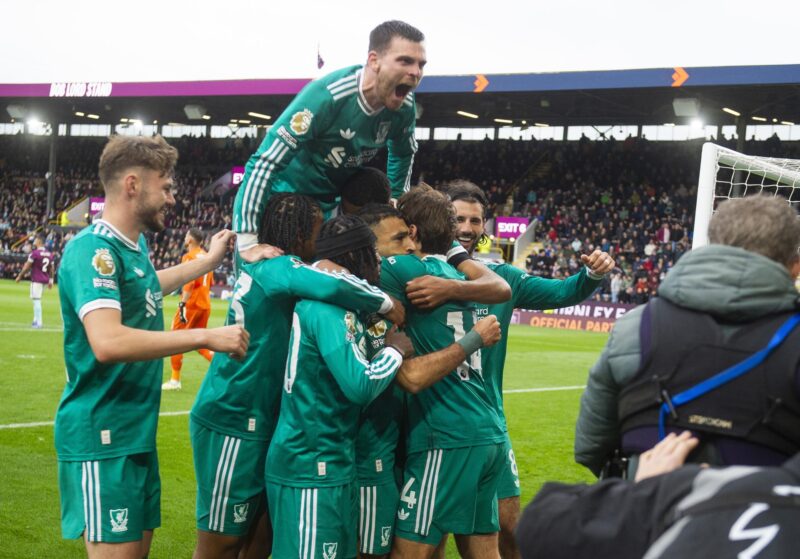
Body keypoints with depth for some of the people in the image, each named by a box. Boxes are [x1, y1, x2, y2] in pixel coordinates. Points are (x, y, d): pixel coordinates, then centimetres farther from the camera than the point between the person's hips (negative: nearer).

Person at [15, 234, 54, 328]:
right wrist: (50, 280, 22)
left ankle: (39, 322, -4)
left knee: (36, 300, -3)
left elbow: (27, 266, -8)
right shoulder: (50, 254, 8)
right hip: (45, 280, 7)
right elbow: (51, 268, 13)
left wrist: (19, 276, 2)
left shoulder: (34, 253, -12)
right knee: (37, 300, 19)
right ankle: (36, 320, 23)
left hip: (36, 280, -7)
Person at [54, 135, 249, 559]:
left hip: (136, 431, 9)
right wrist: (205, 337, -28)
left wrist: (209, 262, 35)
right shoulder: (93, 249, -19)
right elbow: (108, 342, -33)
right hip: (102, 436, -9)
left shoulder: (134, 245, 9)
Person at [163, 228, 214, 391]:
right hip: (205, 305, 7)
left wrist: (183, 303, -24)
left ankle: (175, 380, 4)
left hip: (191, 304, -7)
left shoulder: (190, 256, -10)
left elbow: (189, 282, -21)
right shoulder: (206, 257, 13)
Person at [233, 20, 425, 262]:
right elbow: (263, 163, -35)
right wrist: (247, 242, -37)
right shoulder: (326, 97, -33)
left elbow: (403, 154, 11)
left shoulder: (404, 106, -14)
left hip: (335, 202, 6)